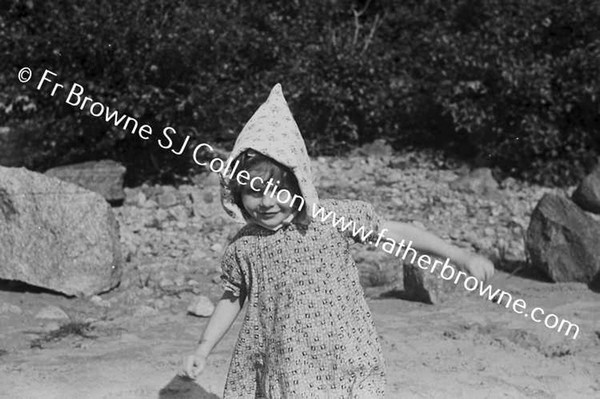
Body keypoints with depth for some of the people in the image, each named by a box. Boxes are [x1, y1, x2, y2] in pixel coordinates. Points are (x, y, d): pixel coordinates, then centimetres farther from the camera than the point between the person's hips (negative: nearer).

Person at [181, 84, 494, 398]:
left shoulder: (333, 218, -8)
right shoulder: (243, 245, -2)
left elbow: (394, 232, -1)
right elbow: (232, 298, 13)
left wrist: (462, 257, -4)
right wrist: (202, 350, 10)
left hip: (346, 366, -1)